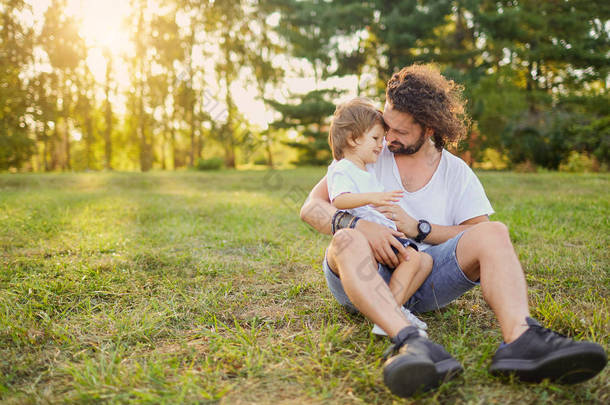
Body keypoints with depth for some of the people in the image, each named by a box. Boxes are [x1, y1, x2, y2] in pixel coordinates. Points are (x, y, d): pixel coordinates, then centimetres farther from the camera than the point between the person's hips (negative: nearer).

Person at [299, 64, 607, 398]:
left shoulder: (457, 173, 12)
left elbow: (480, 233, 3)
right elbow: (310, 208, 0)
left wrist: (418, 228, -12)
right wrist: (357, 225, -21)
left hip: (428, 278, 1)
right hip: (368, 281, -1)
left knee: (494, 233, -21)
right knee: (347, 240, -34)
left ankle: (519, 340, -44)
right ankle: (408, 341, -53)